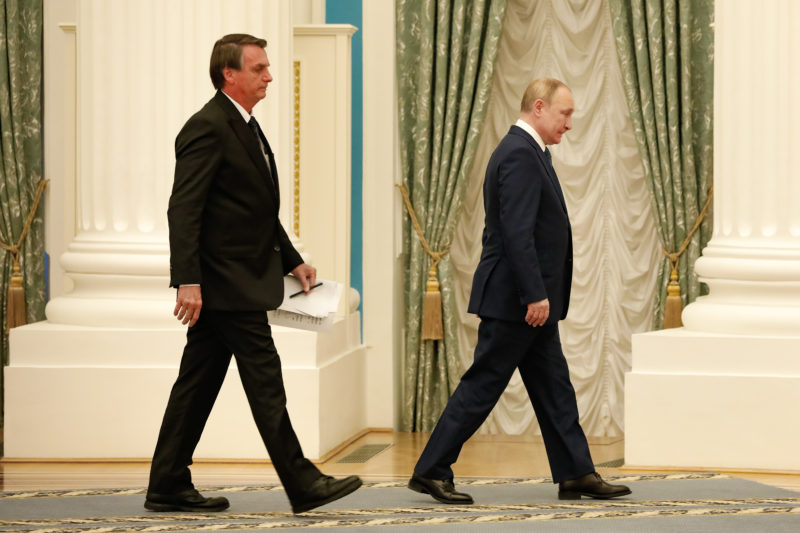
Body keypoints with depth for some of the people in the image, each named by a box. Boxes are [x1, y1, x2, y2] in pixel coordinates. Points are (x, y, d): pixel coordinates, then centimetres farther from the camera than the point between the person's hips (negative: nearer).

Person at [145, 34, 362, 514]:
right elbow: (184, 210, -20)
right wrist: (188, 281, -25)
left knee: (199, 383, 11)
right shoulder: (208, 128, -14)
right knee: (265, 381, -6)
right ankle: (303, 485, -3)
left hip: (238, 280, 10)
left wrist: (292, 260, 19)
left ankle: (169, 488, 15)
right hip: (225, 282, -10)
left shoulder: (246, 127, 18)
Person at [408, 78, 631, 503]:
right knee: (482, 386, -5)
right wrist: (535, 294, -25)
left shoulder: (526, 152, 16)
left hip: (531, 300, 11)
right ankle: (431, 472, 1)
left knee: (553, 387, 11)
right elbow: (516, 232, -24)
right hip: (514, 299, -11)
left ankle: (576, 474, 15)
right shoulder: (519, 154, -17)